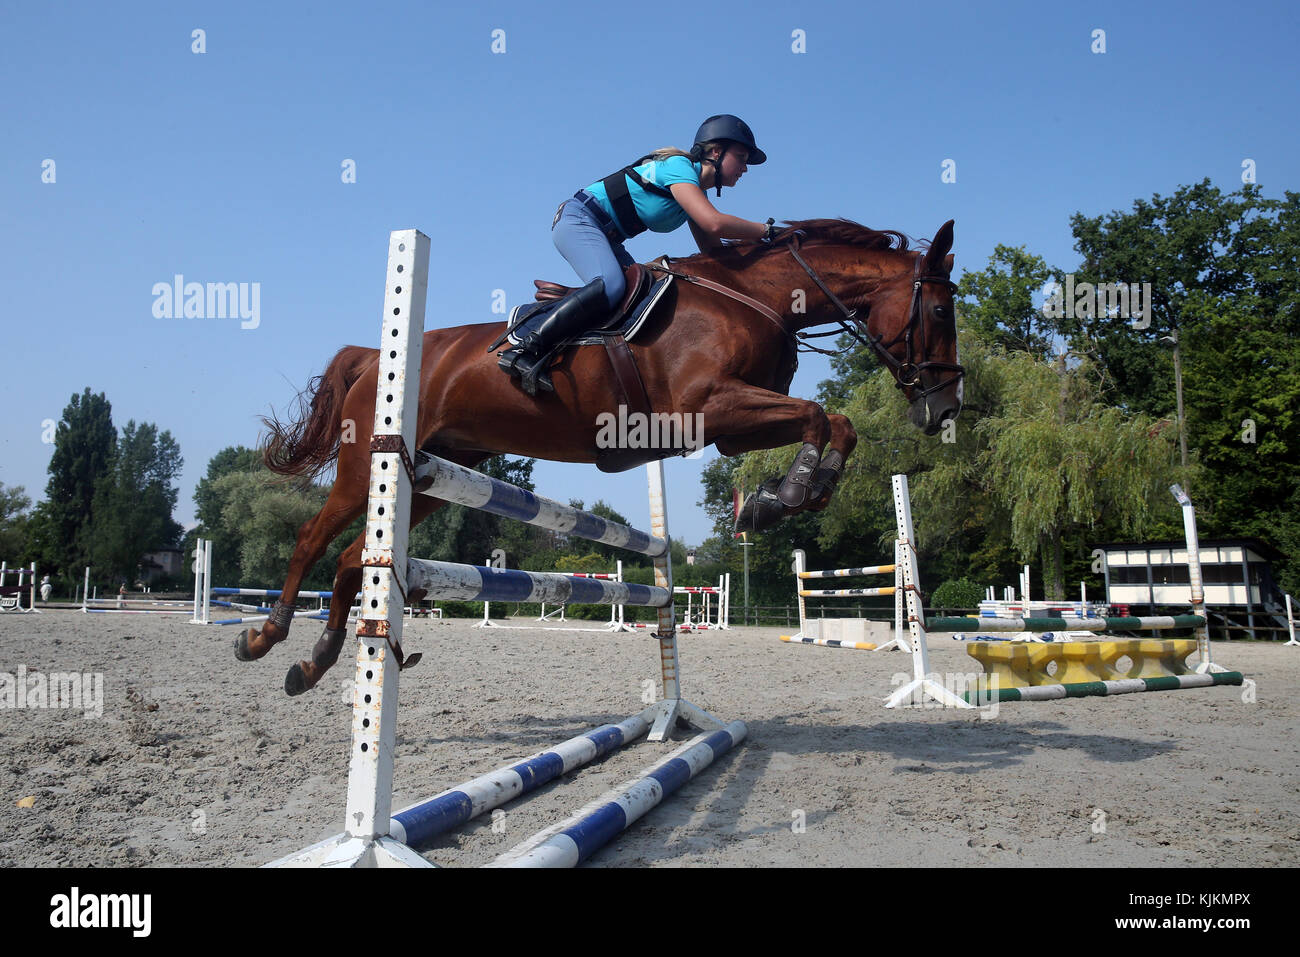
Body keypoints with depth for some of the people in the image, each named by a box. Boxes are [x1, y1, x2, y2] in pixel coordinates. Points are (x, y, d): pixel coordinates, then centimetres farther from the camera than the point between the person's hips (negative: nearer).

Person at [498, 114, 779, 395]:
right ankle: (525, 350, -34)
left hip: (605, 238, 10)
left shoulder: (697, 192, 14)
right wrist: (765, 230, -18)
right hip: (578, 219, -10)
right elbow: (714, 223, -30)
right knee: (611, 285, -33)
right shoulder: (679, 167, -15)